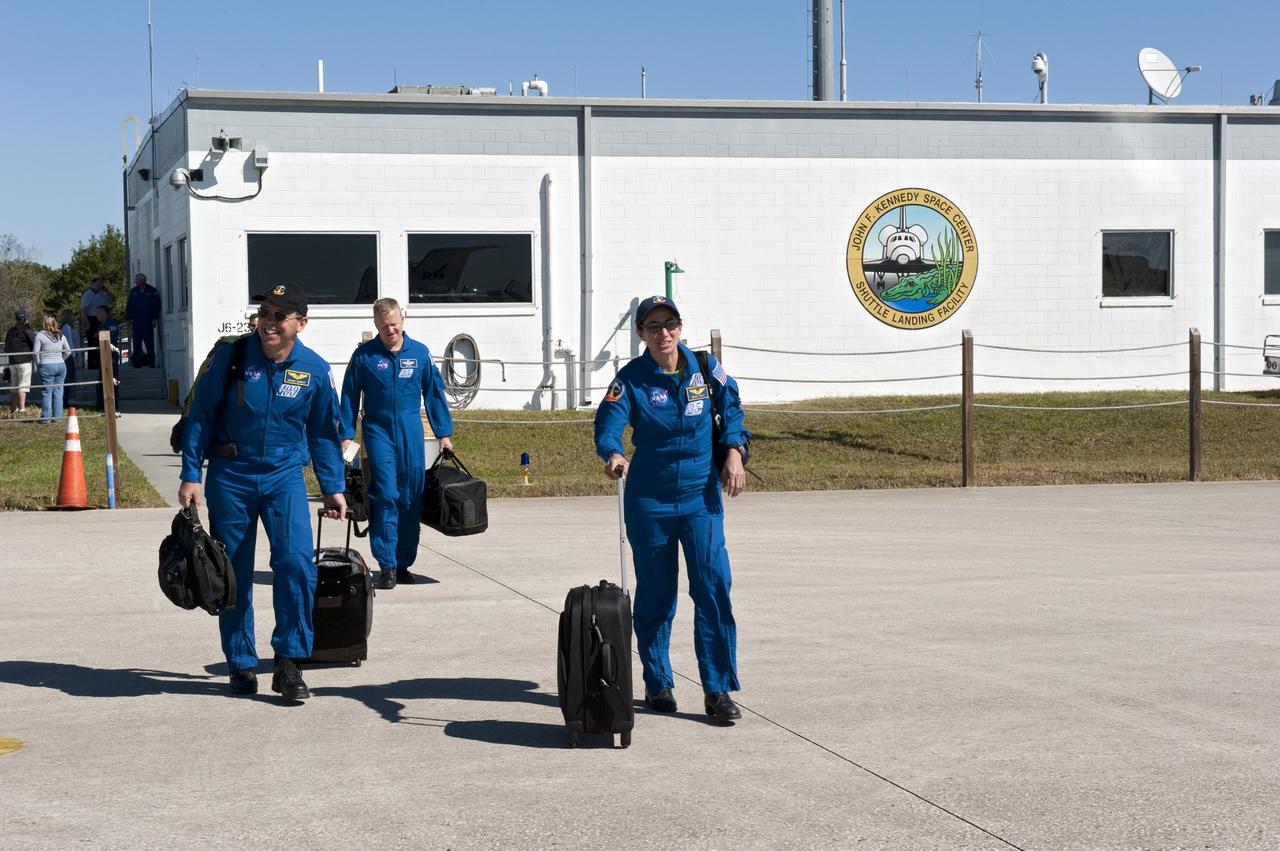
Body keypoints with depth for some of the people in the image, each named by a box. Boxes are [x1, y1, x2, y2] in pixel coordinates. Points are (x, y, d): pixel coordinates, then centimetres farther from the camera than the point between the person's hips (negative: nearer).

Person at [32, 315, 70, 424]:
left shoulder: (40, 335, -5)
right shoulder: (61, 336, 9)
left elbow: (36, 352, -7)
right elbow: (68, 351, 14)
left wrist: (38, 364, 6)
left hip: (46, 366, -4)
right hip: (61, 366, 4)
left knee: (46, 392, 0)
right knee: (58, 392, 8)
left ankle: (46, 418, 0)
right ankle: (57, 417, 9)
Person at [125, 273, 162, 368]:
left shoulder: (152, 291, 3)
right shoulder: (133, 292, 11)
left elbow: (157, 305, 2)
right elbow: (129, 306, 11)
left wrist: (155, 318, -5)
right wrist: (128, 318, 3)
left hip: (148, 321, -3)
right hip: (136, 322, 3)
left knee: (149, 343, -2)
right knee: (136, 343, 2)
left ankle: (151, 363, 2)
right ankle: (136, 364, 5)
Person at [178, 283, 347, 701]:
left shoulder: (315, 370, -3)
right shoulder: (231, 356, -8)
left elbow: (324, 432, 10)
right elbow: (201, 416, -2)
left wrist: (333, 487, 11)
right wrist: (191, 475, -5)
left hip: (284, 476, 0)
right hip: (230, 477, 0)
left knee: (296, 561, -18)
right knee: (234, 574, 6)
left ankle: (288, 663, -6)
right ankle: (241, 665, 20)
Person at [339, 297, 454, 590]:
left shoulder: (420, 353, 4)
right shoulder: (364, 355, -1)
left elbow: (434, 393, 10)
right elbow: (349, 397, 4)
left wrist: (443, 433, 9)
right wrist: (346, 435, 0)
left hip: (411, 431, 2)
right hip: (378, 429, -2)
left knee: (411, 499, 4)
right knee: (385, 495, -12)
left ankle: (404, 563, 15)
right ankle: (386, 565, -9)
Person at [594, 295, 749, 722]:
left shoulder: (705, 368, 0)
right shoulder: (631, 379, -8)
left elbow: (731, 408, 14)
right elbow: (607, 423, -21)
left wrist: (734, 453, 1)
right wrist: (614, 454, -42)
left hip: (702, 495, 1)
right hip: (649, 499, -1)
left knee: (714, 586, -8)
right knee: (654, 594, 7)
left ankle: (718, 690, -2)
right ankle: (657, 683, 23)